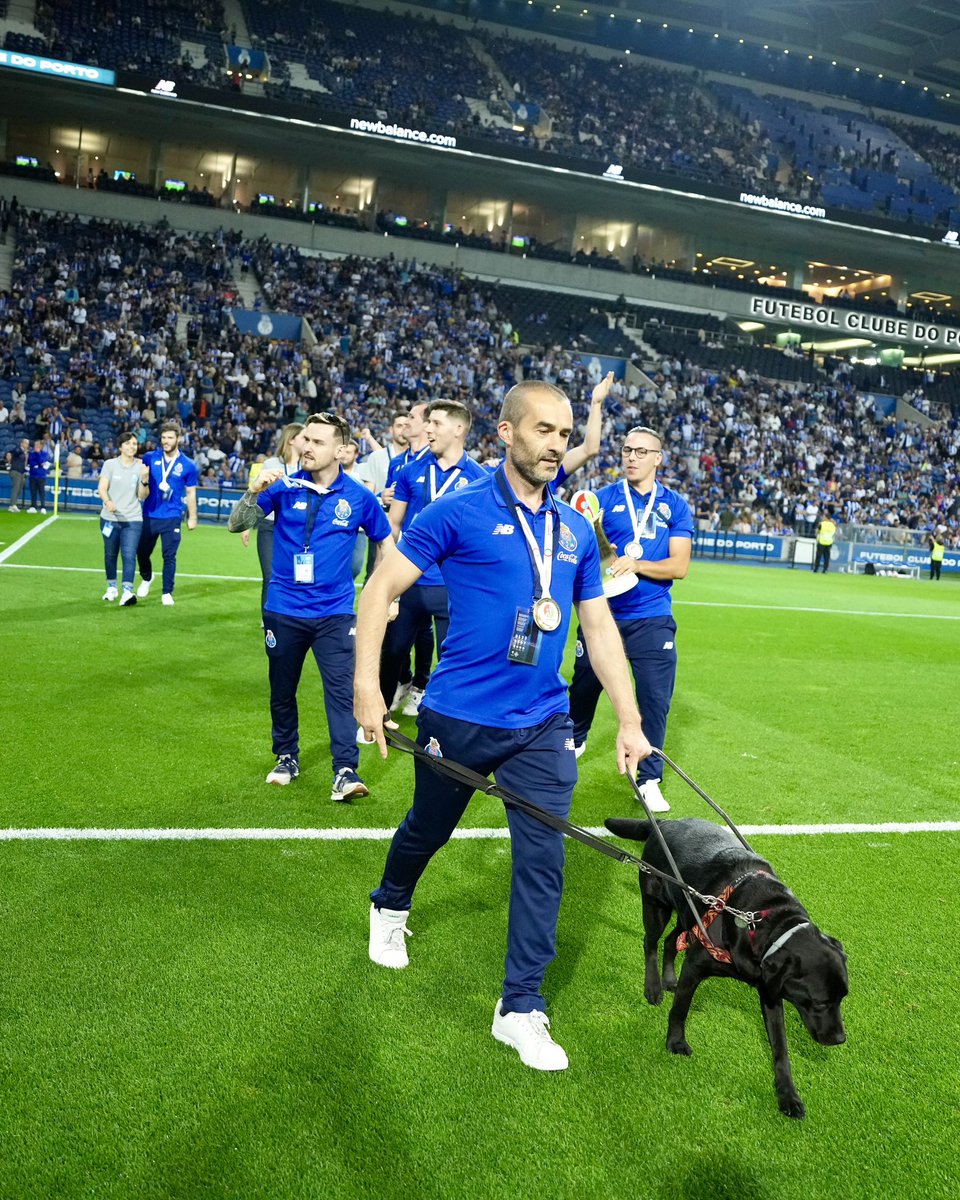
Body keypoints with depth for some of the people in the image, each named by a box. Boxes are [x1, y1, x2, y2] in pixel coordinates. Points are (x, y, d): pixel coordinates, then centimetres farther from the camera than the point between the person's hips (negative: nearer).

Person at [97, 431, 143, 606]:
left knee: (129, 555, -14)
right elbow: (101, 488, -10)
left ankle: (127, 592, -21)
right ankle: (111, 588, 30)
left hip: (133, 519, -1)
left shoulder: (140, 466, 1)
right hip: (110, 517, 1)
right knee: (110, 554, 12)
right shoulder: (110, 464, 0)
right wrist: (108, 502, -30)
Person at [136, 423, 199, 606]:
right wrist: (143, 480, -20)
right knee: (142, 552, 12)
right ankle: (146, 579, 41)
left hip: (172, 517, -2)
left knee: (169, 556, -3)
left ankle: (167, 593, 9)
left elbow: (190, 493, 7)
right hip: (149, 515, 2)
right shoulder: (150, 457, 1)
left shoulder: (187, 465, -2)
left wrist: (192, 517, 8)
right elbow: (141, 493, 3)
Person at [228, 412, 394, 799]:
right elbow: (236, 525, -7)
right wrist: (254, 491, -26)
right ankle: (287, 758, 30)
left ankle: (346, 770, -5)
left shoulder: (358, 496, -3)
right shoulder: (283, 487, -3)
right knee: (282, 690, 13)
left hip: (335, 612, -1)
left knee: (341, 690, -8)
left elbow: (386, 541, 11)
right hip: (283, 610, 2)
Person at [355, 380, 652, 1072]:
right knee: (428, 828, 19)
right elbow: (381, 589, -7)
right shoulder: (459, 514, -10)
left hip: (543, 727, 3)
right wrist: (367, 685, -15)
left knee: (543, 861, 0)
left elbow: (600, 627, 10)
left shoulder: (576, 531, 5)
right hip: (459, 717, -3)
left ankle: (521, 1009, 15)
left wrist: (630, 721, 6)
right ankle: (390, 909, 52)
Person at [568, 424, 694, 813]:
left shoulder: (675, 505, 4)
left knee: (655, 698, -3)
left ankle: (649, 778, 13)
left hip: (652, 620, 0)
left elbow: (679, 566, -3)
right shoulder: (603, 498, 1)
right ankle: (574, 740, 43)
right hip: (603, 614, 0)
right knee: (585, 685, 13)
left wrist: (636, 564, -19)